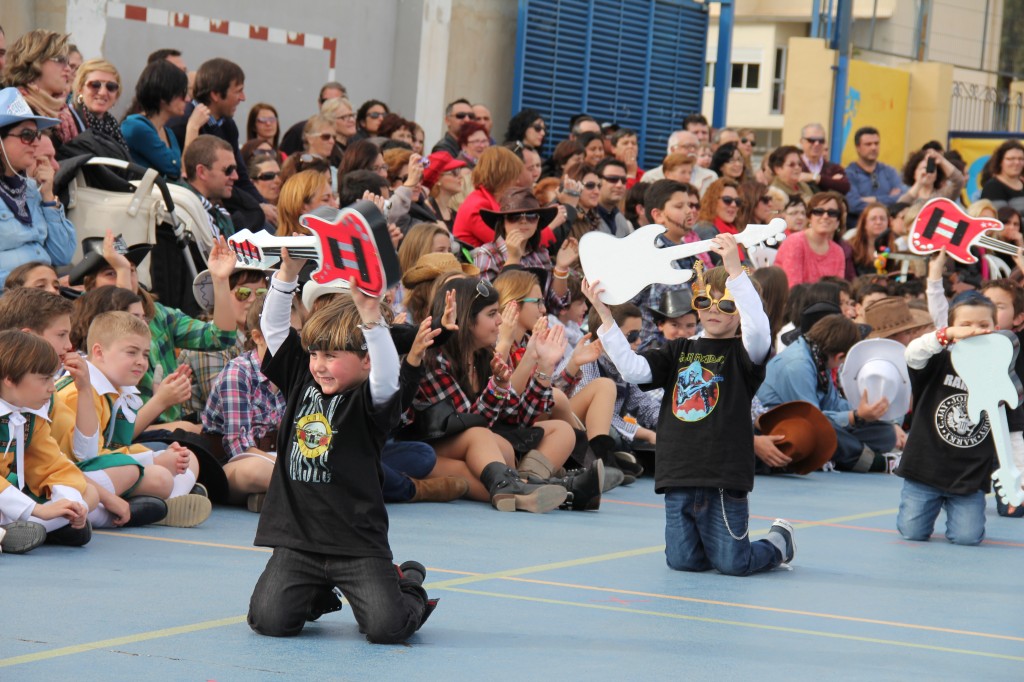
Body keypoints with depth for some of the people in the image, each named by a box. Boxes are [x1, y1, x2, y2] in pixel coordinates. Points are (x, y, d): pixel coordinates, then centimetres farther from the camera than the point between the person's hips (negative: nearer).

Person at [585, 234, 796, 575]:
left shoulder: (743, 353, 1)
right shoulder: (679, 351, 14)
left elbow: (758, 328, -22)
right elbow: (633, 368, 0)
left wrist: (734, 268, -30)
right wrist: (604, 315, -9)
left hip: (724, 479, -4)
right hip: (679, 477, 4)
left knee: (732, 564, -5)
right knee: (683, 561, 1)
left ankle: (778, 542, 28)